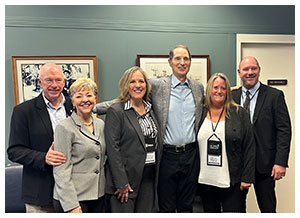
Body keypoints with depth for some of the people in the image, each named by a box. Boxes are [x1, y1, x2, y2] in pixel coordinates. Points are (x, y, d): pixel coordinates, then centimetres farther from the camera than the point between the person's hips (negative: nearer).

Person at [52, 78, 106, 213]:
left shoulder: (100, 124, 7)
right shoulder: (64, 128, -11)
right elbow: (61, 171, -13)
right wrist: (71, 205, -17)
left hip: (98, 196, 6)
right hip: (74, 197, -5)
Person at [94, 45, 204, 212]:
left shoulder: (198, 87, 7)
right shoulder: (157, 85, -5)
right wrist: (94, 107, -13)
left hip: (191, 154, 3)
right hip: (167, 154, -3)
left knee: (187, 205, 16)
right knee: (167, 207, 10)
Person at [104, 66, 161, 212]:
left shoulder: (150, 110, 11)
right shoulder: (116, 111, -9)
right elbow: (113, 149, -14)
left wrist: (156, 176, 12)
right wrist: (121, 183, -17)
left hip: (149, 179, 6)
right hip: (126, 180, -6)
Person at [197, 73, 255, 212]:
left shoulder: (240, 113, 0)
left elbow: (249, 147, -2)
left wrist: (247, 177, -6)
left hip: (231, 182, -2)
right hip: (205, 181, 2)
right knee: (210, 211, 14)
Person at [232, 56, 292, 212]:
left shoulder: (275, 96, -3)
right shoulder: (231, 96, 4)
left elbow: (284, 130, -6)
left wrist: (280, 162, -13)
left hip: (264, 163, -2)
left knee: (267, 208, 10)